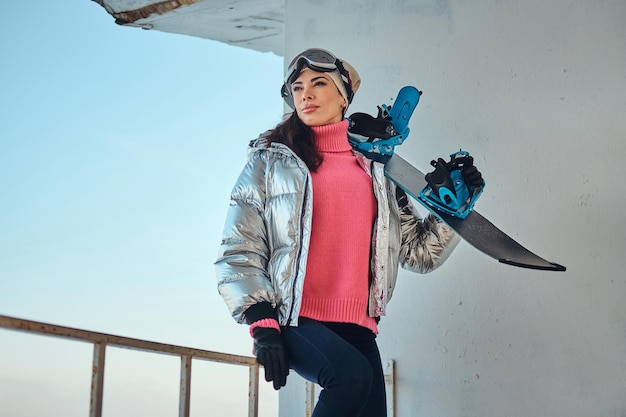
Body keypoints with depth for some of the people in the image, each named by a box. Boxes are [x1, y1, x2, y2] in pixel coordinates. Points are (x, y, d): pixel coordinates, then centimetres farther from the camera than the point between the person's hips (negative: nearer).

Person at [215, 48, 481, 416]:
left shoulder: (375, 166, 16)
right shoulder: (271, 159, 7)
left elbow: (419, 251, 18)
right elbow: (239, 250, 2)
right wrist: (262, 323, -9)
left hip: (356, 326, 4)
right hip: (291, 319, -4)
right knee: (352, 373, -30)